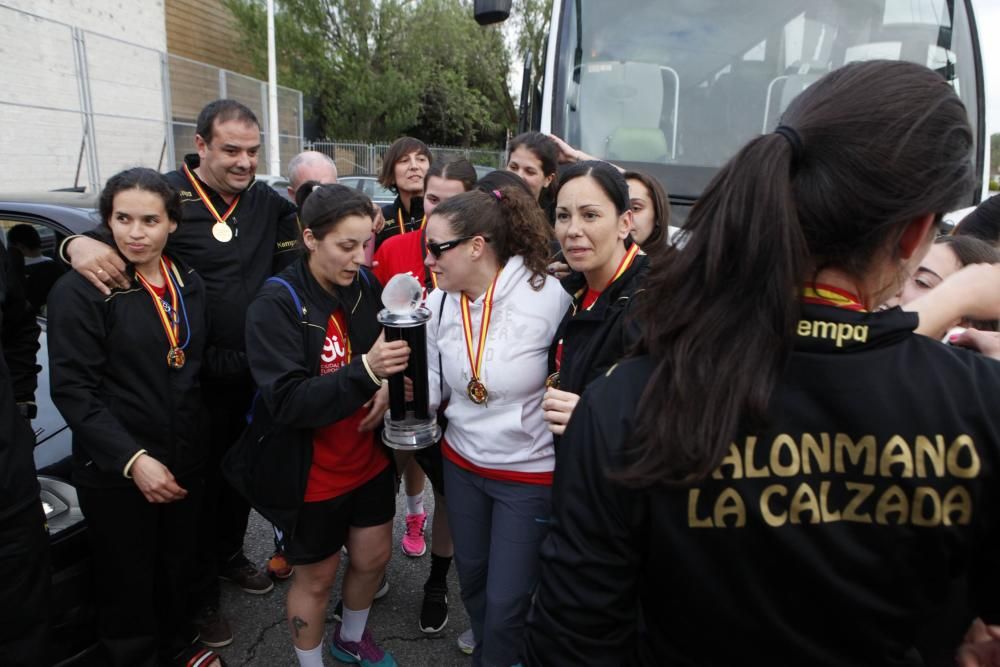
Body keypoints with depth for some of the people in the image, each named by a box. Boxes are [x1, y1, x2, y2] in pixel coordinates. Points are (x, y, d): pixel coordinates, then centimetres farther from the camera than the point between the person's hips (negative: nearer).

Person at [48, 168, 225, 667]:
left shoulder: (189, 283, 5)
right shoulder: (79, 290, -13)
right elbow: (73, 390, -16)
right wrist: (133, 460, -23)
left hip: (185, 461, 5)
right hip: (115, 474, -5)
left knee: (178, 566, 22)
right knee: (127, 582, 12)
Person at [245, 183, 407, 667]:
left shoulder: (366, 286, -5)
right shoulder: (276, 305, -21)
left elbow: (390, 353, 9)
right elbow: (286, 402, -27)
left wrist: (387, 385, -13)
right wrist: (365, 371, -39)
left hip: (369, 460, 5)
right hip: (312, 473, -5)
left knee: (373, 557, 20)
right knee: (317, 577, 14)